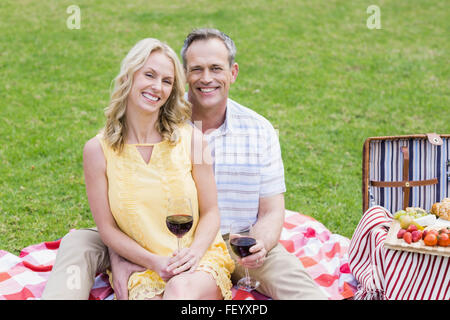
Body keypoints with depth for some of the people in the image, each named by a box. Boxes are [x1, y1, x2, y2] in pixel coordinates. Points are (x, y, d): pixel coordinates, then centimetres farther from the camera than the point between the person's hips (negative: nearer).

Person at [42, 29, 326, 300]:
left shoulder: (260, 131, 1)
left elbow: (272, 211, 1)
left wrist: (260, 245, -23)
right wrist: (119, 258, -24)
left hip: (232, 248, 0)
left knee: (284, 267, -31)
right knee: (79, 244, -19)